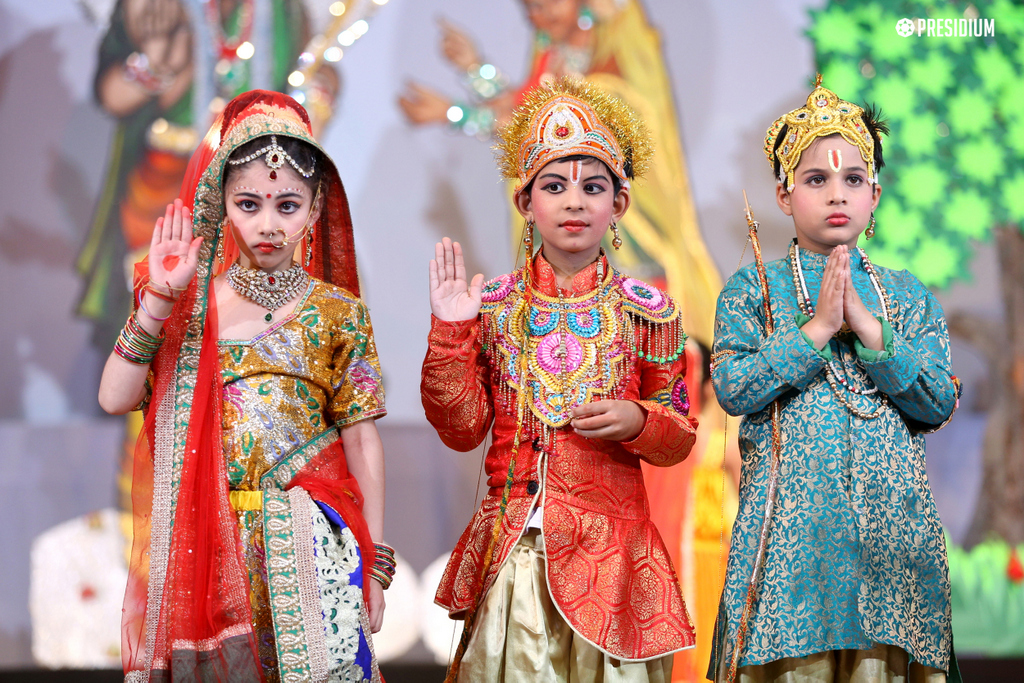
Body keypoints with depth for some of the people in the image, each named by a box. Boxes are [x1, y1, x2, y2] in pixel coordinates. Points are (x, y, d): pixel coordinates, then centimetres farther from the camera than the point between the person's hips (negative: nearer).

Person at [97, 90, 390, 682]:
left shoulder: (336, 311, 2)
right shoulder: (191, 302, 7)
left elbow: (363, 443, 2)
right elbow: (115, 399, -4)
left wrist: (374, 567, 0)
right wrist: (158, 300, -10)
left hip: (308, 545, -1)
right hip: (207, 542, 1)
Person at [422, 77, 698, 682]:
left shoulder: (646, 311, 1)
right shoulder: (493, 306, 3)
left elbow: (680, 436, 7)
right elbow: (462, 429, 1)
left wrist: (636, 421, -14)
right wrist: (450, 334, -6)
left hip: (608, 543, -1)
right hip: (513, 542, 1)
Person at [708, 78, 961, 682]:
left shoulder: (908, 296, 12)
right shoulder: (753, 288, 6)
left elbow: (939, 403, 0)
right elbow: (734, 389, -8)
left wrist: (866, 325, -8)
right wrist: (818, 327, -12)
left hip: (890, 516, 2)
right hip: (790, 514, -2)